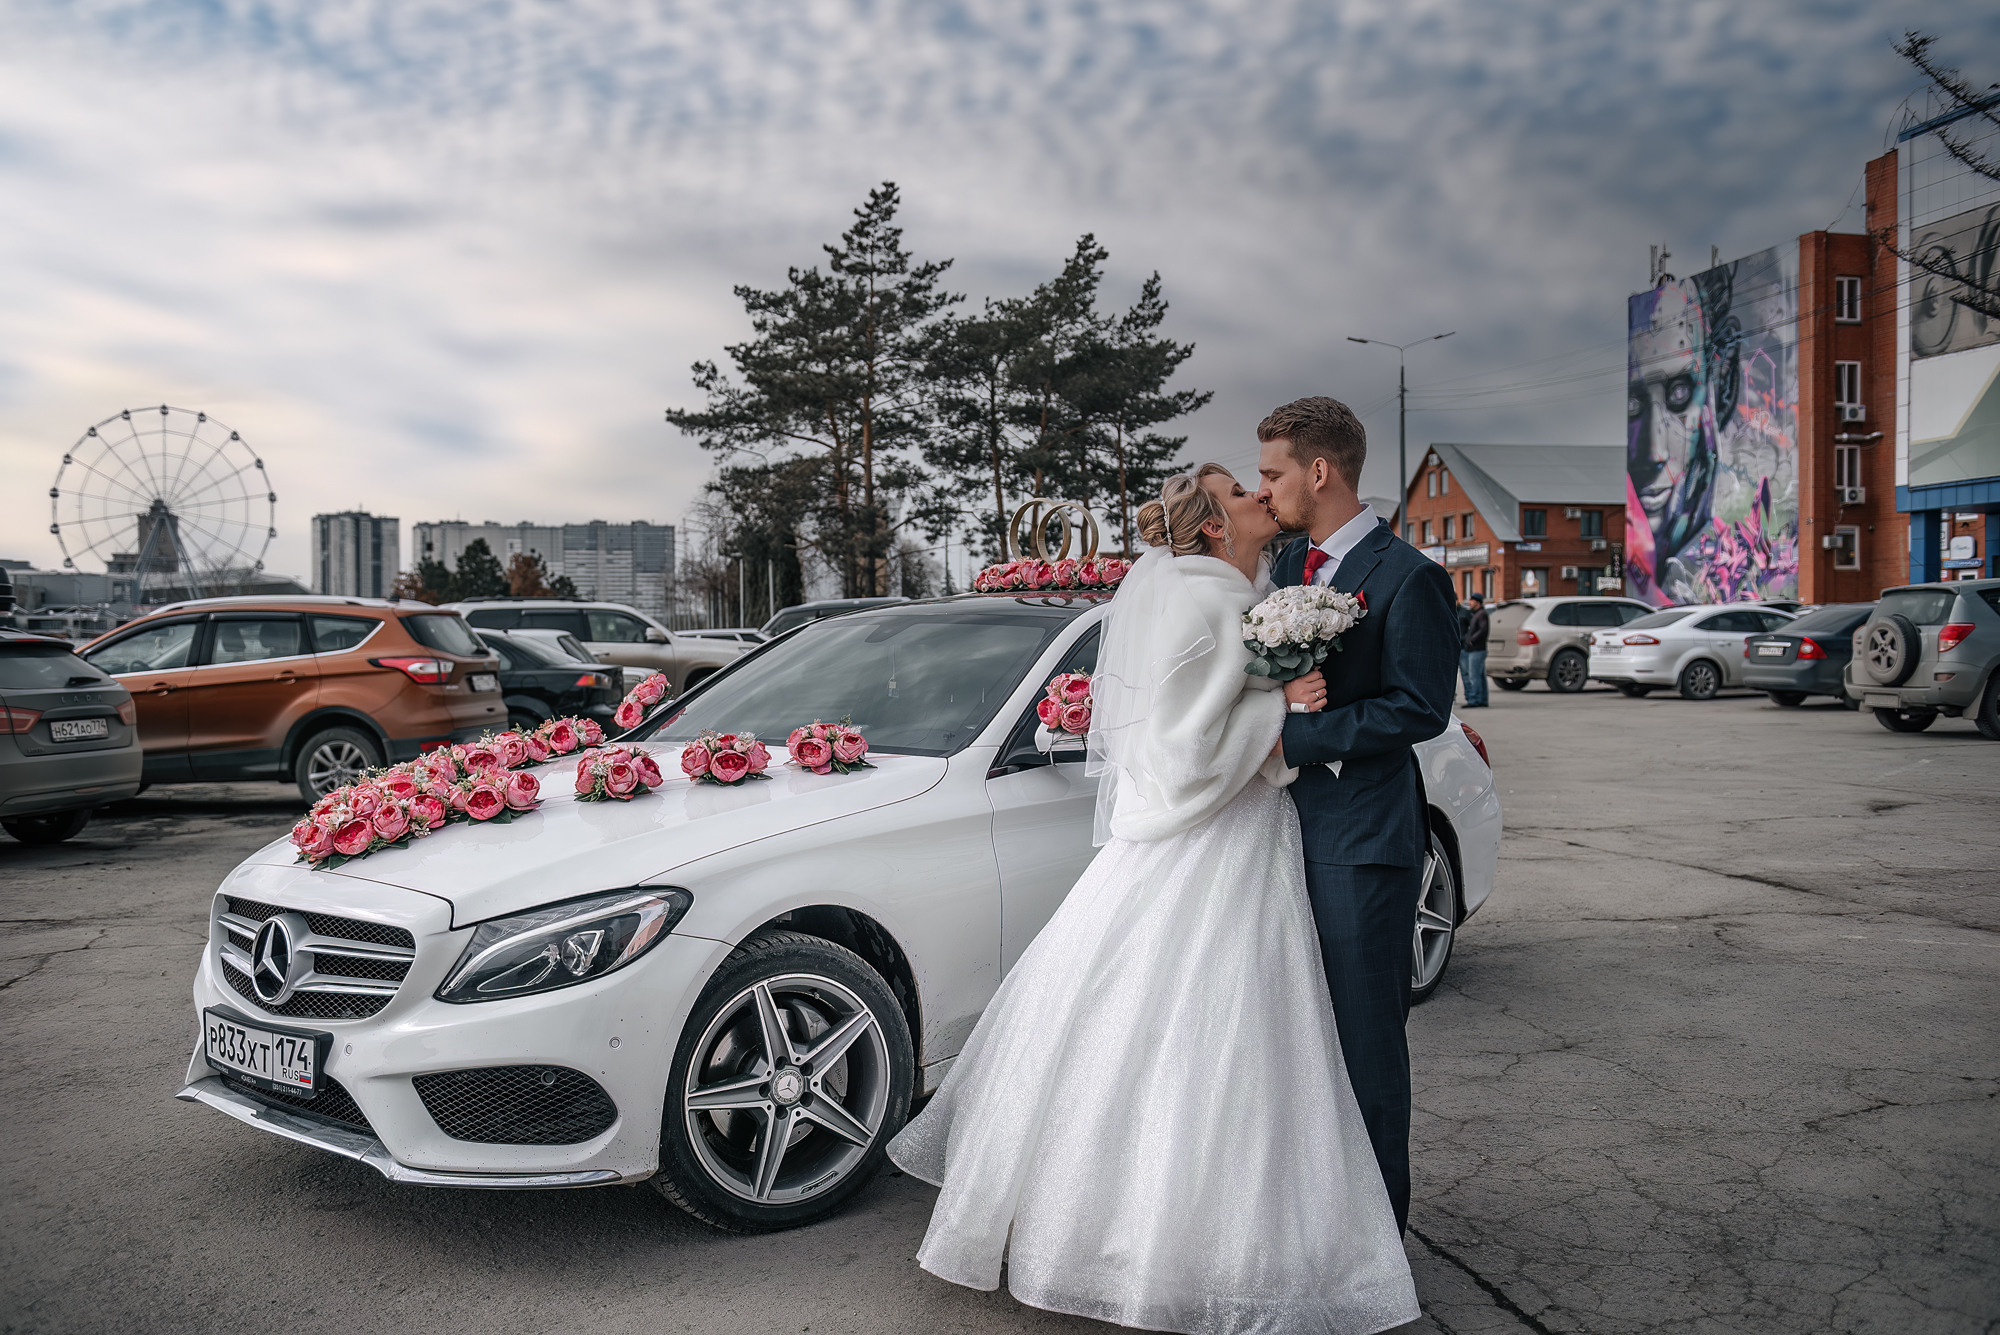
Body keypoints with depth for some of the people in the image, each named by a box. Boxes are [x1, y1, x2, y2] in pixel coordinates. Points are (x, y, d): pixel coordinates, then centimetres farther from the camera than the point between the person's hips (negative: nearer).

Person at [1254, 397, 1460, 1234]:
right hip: (1292, 825, 8)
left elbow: (1421, 709, -16)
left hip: (1363, 835, -7)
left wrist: (1292, 737, -18)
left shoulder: (1407, 577, -11)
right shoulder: (1287, 566, 13)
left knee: (1365, 1030, 2)